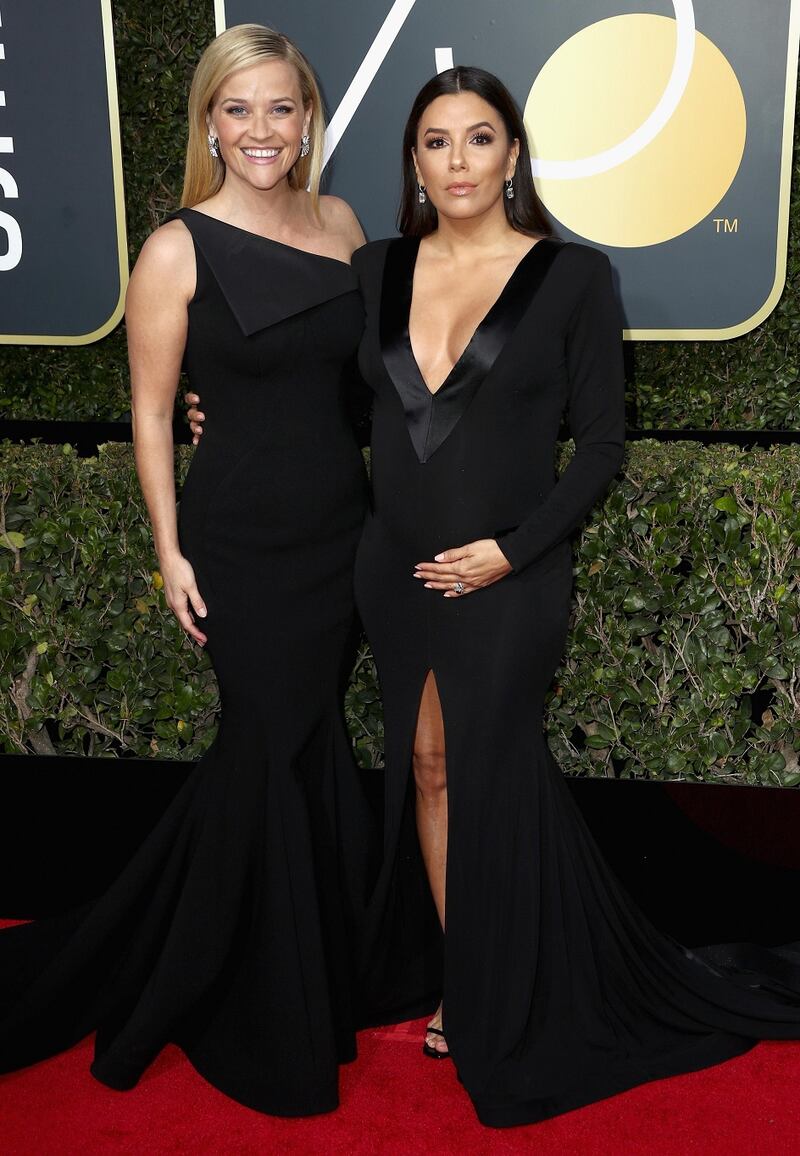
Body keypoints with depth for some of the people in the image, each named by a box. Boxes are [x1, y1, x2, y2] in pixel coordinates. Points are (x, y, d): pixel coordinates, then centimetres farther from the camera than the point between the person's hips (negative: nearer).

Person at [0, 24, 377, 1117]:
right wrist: (170, 549, -7)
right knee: (284, 748, 4)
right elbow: (151, 411, -5)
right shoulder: (178, 249, -9)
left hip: (341, 529, 6)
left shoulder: (340, 223, 5)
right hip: (243, 541, -5)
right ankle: (279, 1020, 28)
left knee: (285, 742, 14)